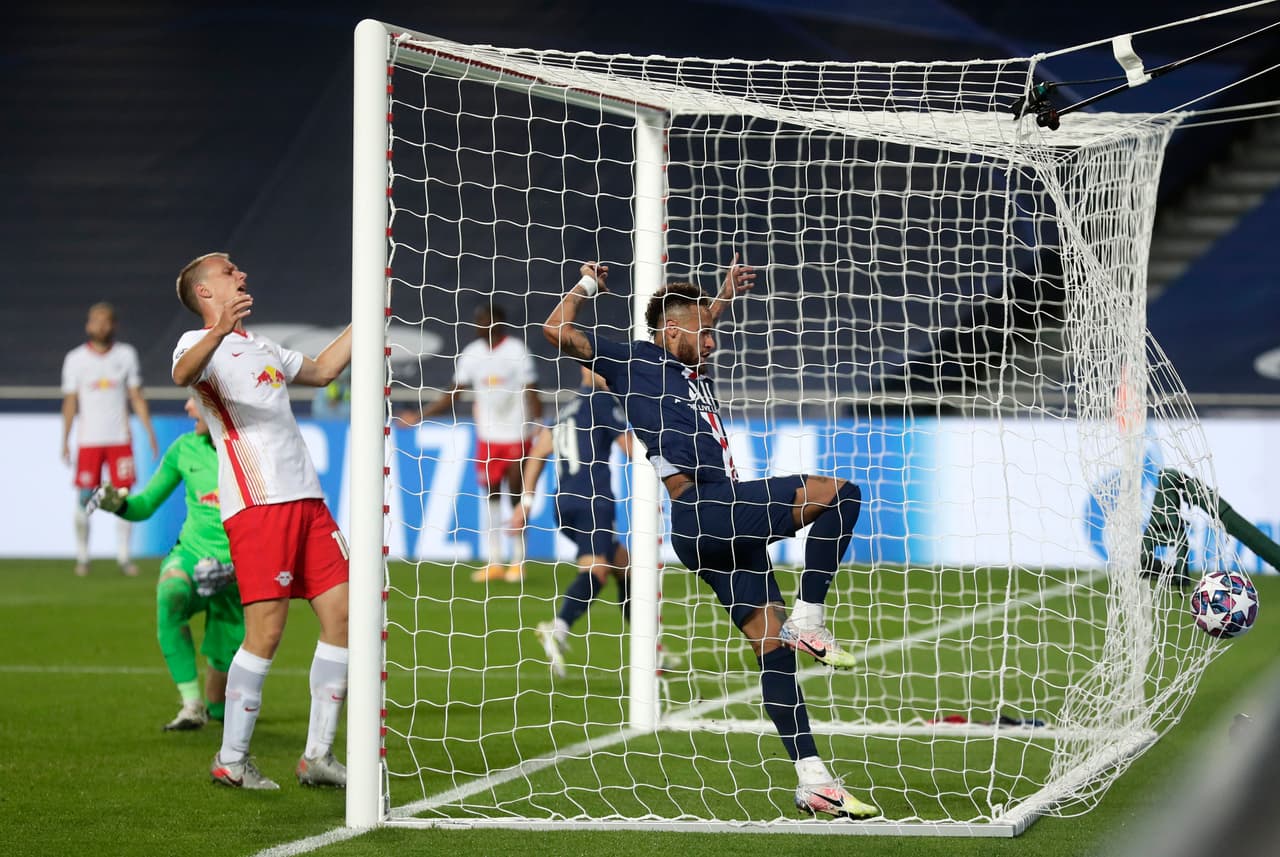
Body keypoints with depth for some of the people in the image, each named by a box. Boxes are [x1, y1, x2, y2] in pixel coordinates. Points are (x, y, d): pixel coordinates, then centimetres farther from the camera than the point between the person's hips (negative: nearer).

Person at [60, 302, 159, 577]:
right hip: (88, 439, -1)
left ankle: (124, 556, 4)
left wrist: (150, 432, 2)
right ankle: (82, 556, 8)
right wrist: (65, 440, 0)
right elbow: (70, 402, 5)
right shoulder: (75, 359, 3)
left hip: (120, 438, 1)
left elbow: (136, 397, 9)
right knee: (85, 498, -2)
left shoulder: (126, 355, 6)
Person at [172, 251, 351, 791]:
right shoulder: (200, 342, -2)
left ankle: (318, 757, 10)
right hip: (257, 504, -8)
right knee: (266, 631, -11)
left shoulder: (260, 346, 26)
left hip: (304, 498, 8)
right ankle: (230, 760, 0)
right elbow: (183, 373, -26)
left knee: (341, 615, 2)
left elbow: (322, 370, 40)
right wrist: (219, 331, -47)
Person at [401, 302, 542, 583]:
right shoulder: (472, 354, 5)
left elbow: (531, 393, -9)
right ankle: (493, 562, 9)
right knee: (491, 497, 5)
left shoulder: (517, 352, -9)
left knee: (516, 495, 0)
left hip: (516, 435, -4)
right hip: (487, 436, 4)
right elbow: (454, 394, 10)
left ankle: (518, 562, 10)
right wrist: (420, 416, 4)